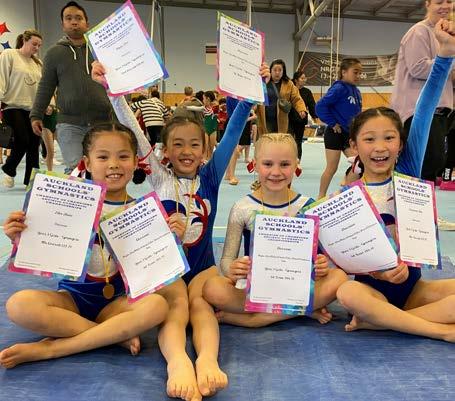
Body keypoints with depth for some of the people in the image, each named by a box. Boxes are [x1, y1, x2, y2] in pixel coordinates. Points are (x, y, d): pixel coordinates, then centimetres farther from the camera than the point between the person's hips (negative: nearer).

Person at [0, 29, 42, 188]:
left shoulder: (37, 62, 17)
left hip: (33, 109, 5)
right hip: (14, 107, -5)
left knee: (34, 145, 2)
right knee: (23, 141, -13)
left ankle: (31, 180, 10)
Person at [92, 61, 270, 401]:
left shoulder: (210, 176, 7)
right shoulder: (160, 178, 5)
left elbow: (233, 130, -2)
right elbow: (133, 130, -6)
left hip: (203, 265, 1)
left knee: (200, 301, -27)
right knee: (176, 302, -29)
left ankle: (208, 359, -51)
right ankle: (178, 362, -53)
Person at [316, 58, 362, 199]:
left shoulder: (356, 91, 8)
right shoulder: (339, 88, -14)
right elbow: (320, 106, -21)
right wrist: (332, 123, -17)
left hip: (349, 134, 7)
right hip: (335, 133, -7)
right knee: (332, 168, 1)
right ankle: (321, 197, 15)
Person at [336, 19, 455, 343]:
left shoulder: (408, 172, -3)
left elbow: (424, 115, -13)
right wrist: (377, 270, -25)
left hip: (413, 284, 2)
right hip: (373, 286, -2)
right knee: (348, 292, -35)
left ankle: (378, 319, -19)